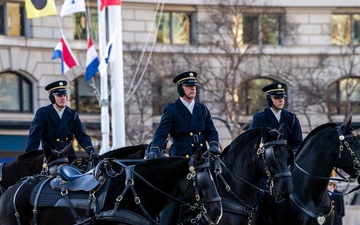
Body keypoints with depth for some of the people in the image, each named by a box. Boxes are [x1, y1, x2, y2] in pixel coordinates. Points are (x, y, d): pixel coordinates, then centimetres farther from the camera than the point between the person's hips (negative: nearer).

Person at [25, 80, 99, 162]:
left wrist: (91, 151, -13)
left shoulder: (73, 115, 14)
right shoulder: (42, 113, 4)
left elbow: (82, 136, 7)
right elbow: (34, 137, -5)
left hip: (69, 158, 3)